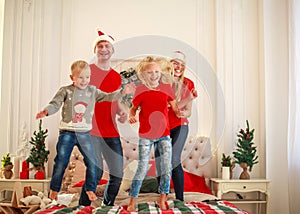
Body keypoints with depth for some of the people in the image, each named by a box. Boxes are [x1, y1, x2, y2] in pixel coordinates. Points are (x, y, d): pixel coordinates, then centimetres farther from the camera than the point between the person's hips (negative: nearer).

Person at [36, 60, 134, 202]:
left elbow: (108, 97, 3)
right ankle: (54, 189, 21)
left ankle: (90, 189, 21)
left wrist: (123, 92, -11)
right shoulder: (65, 91, -4)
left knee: (91, 162, 3)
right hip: (67, 132, -2)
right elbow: (55, 104, -7)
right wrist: (46, 111, -28)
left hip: (84, 133, 3)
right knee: (61, 161, 4)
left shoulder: (92, 91, 4)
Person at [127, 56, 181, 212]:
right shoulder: (141, 90, -7)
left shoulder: (166, 88, 0)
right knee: (142, 169, -3)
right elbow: (133, 108, 2)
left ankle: (162, 199, 20)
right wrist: (131, 116, -18)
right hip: (146, 135, -3)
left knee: (167, 168, 3)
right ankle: (132, 201, 10)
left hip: (164, 134, 3)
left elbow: (177, 111, 6)